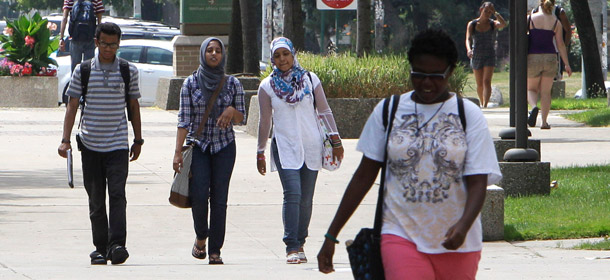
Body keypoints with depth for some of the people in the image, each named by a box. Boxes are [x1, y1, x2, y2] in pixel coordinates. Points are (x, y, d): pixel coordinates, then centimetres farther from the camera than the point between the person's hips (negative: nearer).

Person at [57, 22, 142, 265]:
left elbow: (133, 106, 13)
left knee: (117, 194, -15)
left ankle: (117, 245, -20)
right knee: (96, 199, 5)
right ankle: (100, 248, 11)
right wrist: (65, 140, -5)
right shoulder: (83, 70, 3)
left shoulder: (128, 71, 5)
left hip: (118, 144, -1)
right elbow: (72, 105, 3)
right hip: (90, 144, 1)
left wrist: (138, 140, 14)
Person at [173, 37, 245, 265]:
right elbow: (184, 119, -1)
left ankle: (215, 250, 2)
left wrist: (232, 111, -15)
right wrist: (178, 152, -7)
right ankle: (200, 237, 13)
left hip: (224, 147, 1)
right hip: (197, 145, -1)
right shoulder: (191, 83, 1)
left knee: (219, 198, -3)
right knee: (199, 195, -12)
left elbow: (241, 118, 9)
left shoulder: (232, 84, 4)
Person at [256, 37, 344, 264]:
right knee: (292, 194, -16)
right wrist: (260, 153, 11)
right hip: (285, 148, -2)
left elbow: (324, 111, 11)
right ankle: (292, 247, -17)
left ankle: (300, 243, 15)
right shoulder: (268, 86, 3)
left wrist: (335, 141, 9)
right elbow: (265, 121, 8)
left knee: (306, 198, 3)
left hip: (311, 147, 2)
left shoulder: (310, 79, 5)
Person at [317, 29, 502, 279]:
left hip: (456, 242, 1)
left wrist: (463, 225, -24)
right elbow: (364, 175, 9)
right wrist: (331, 235, 7)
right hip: (402, 237, -1)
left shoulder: (469, 115, 2)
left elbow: (478, 181, -4)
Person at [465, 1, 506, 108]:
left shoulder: (493, 24, 0)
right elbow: (468, 39, -12)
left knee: (487, 81, -17)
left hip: (490, 56, -1)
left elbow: (503, 24, -22)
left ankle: (485, 105, -26)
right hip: (476, 56, 1)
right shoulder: (472, 24, 1)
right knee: (479, 84, 9)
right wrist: (469, 50, -31)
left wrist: (495, 13, -15)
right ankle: (481, 103, 29)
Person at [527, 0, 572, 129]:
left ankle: (534, 107, -18)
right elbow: (560, 44, -1)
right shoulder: (556, 22, 1)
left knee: (531, 89, 13)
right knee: (545, 91, 10)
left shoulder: (530, 19, -2)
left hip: (533, 58, -1)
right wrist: (567, 64, 4)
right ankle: (544, 121, 4)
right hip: (550, 58, 1)